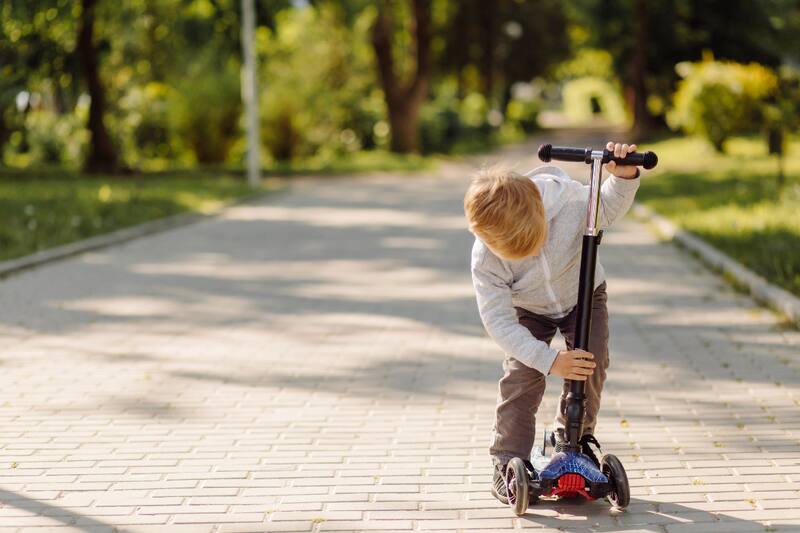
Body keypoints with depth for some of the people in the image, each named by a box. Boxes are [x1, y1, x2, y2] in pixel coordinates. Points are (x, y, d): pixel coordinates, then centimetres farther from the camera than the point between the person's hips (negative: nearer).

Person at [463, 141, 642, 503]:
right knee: (521, 378, -17)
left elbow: (608, 209, -12)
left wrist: (623, 178, -32)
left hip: (584, 295, 1)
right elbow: (499, 321, -29)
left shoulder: (569, 199, -35)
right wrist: (550, 360, -35)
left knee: (592, 360, -14)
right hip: (528, 310, -1)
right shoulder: (485, 259, -35)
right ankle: (508, 463, -2)